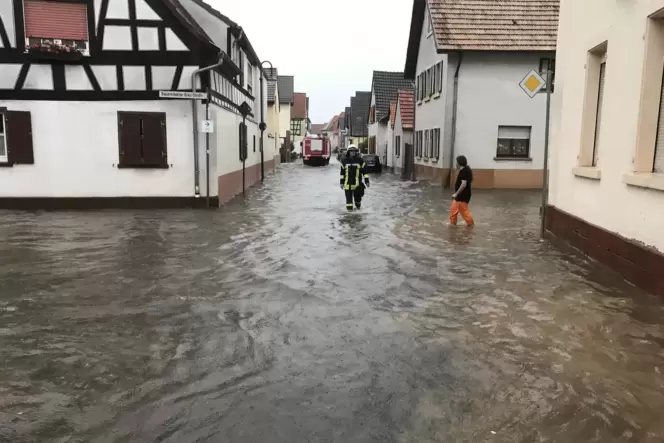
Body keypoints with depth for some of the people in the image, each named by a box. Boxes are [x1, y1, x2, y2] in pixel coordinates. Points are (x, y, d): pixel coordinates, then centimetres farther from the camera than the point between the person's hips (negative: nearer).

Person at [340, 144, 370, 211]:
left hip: (357, 183, 0)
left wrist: (366, 181, 0)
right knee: (349, 196, -2)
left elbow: (364, 171, 4)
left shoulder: (360, 160, 2)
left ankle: (358, 205, 36)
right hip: (348, 182, 0)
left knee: (357, 195, 10)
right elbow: (342, 172, 10)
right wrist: (341, 182, 7)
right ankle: (349, 207, 5)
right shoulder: (345, 161, 5)